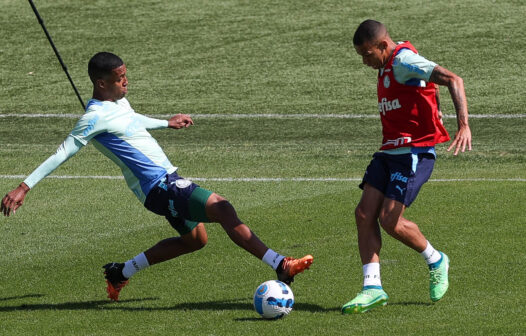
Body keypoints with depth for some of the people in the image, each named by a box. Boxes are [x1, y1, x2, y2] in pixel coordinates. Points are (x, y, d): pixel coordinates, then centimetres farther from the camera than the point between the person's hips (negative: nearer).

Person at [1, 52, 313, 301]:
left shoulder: (119, 101, 11)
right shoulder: (96, 118, -17)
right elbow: (62, 153, -16)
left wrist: (166, 123, 45)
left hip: (168, 179, 10)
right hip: (158, 186, -10)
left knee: (194, 239, 21)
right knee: (222, 208, -20)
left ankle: (122, 272, 27)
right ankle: (281, 266, -25)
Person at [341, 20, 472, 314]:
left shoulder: (404, 61, -14)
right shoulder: (387, 67, 16)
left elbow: (453, 80, -23)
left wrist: (464, 125, -33)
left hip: (415, 152, -9)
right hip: (389, 151, 9)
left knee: (390, 220, -13)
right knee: (365, 213, -4)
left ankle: (436, 262, 12)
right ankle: (373, 288, -5)